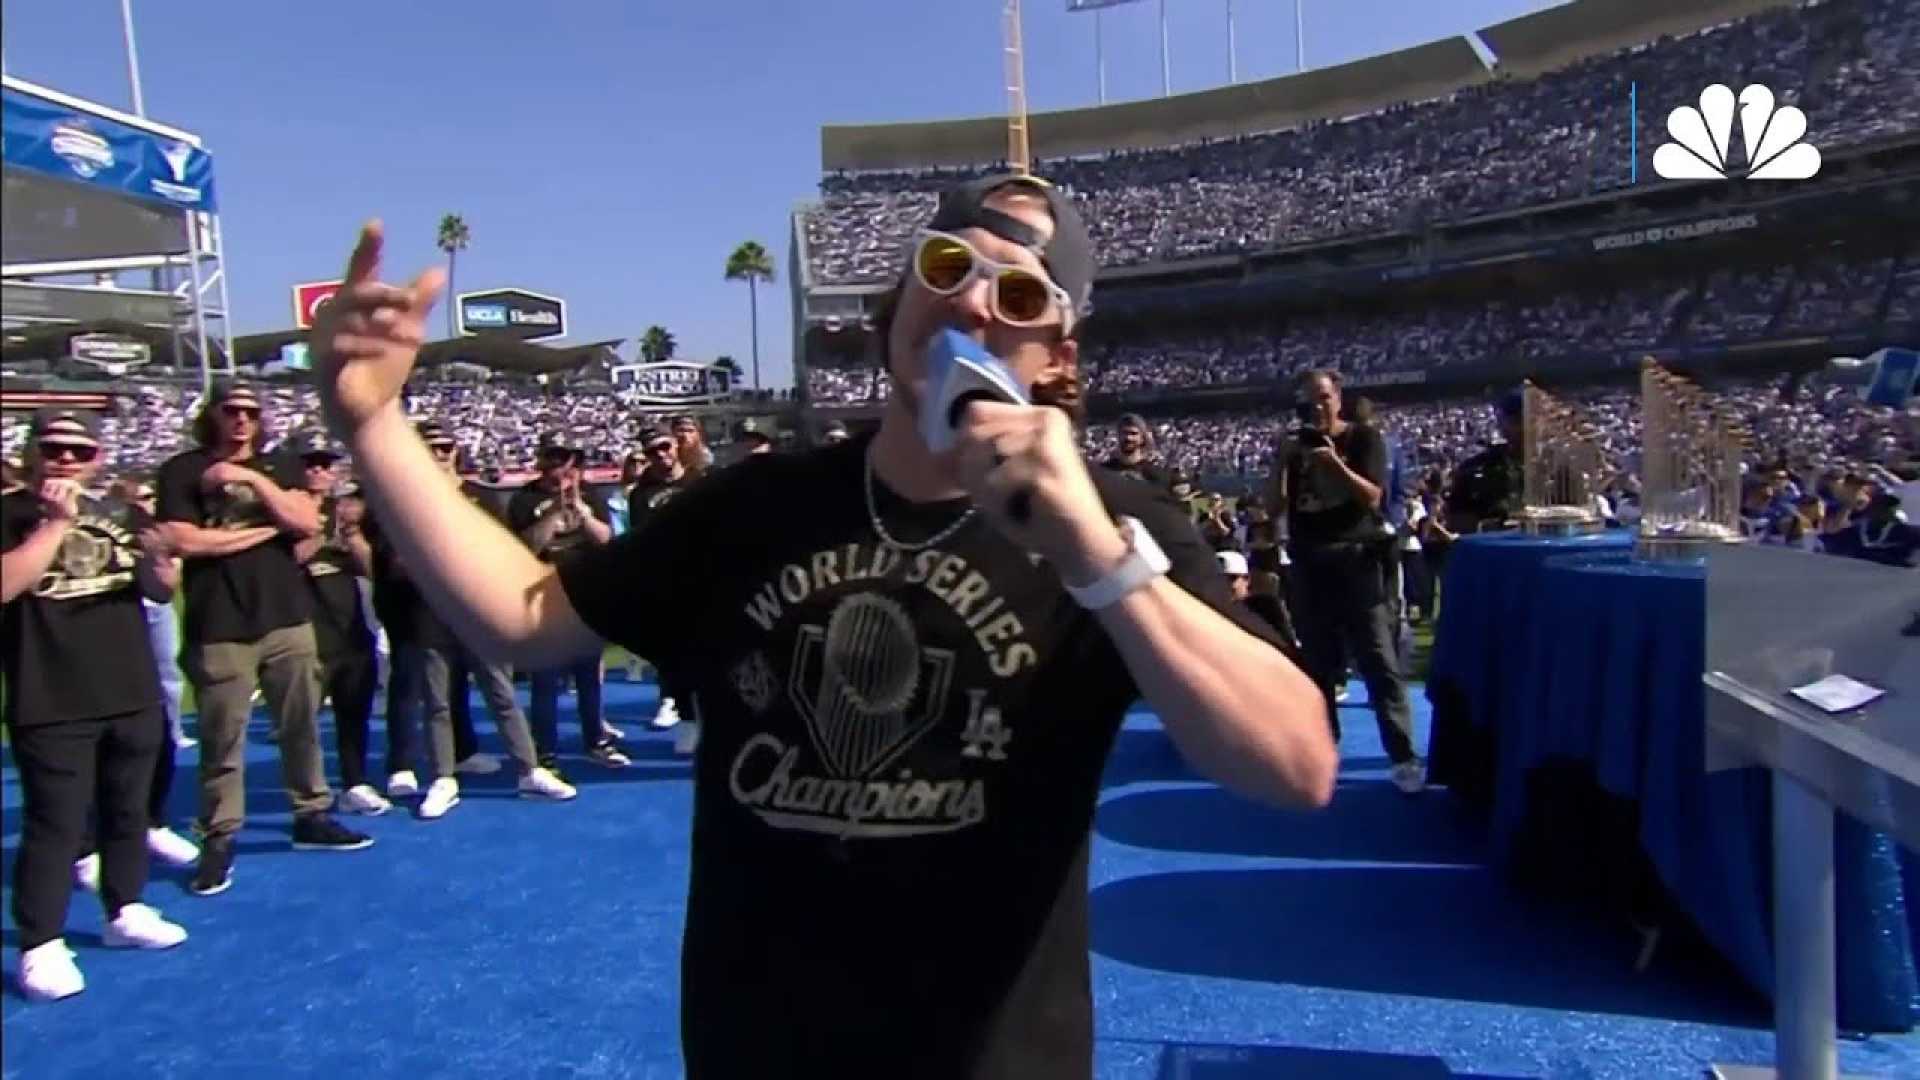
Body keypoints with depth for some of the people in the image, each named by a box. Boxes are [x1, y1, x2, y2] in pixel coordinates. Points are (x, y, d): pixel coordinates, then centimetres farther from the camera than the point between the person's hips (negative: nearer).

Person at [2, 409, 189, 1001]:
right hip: (50, 705, -5)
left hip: (133, 694, 5)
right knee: (55, 823, -4)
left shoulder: (120, 514, 8)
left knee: (128, 811, 15)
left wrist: (158, 560, -10)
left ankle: (125, 912, 30)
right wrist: (55, 522, -21)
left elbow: (164, 589, 12)